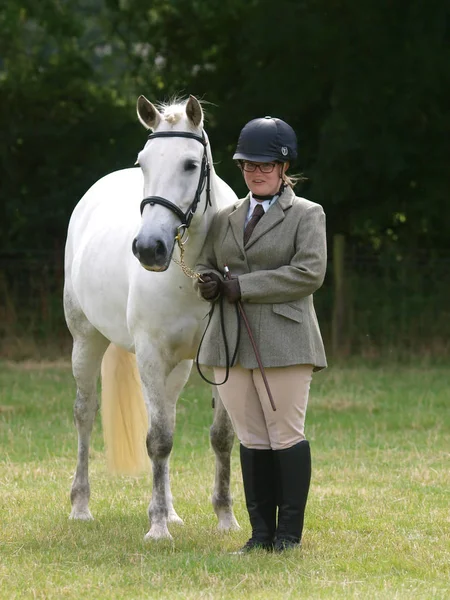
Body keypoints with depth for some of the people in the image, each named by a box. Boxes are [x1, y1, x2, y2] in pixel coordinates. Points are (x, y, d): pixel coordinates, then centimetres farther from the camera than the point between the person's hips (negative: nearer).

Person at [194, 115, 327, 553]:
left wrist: (241, 286, -14)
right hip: (231, 344, 5)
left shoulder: (307, 215, 2)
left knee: (286, 436, -2)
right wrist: (208, 283, -4)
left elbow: (309, 273, -11)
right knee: (251, 440, 6)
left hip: (283, 341, -4)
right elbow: (204, 265, 22)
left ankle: (289, 531, 5)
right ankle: (260, 531, 10)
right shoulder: (225, 219, 17)